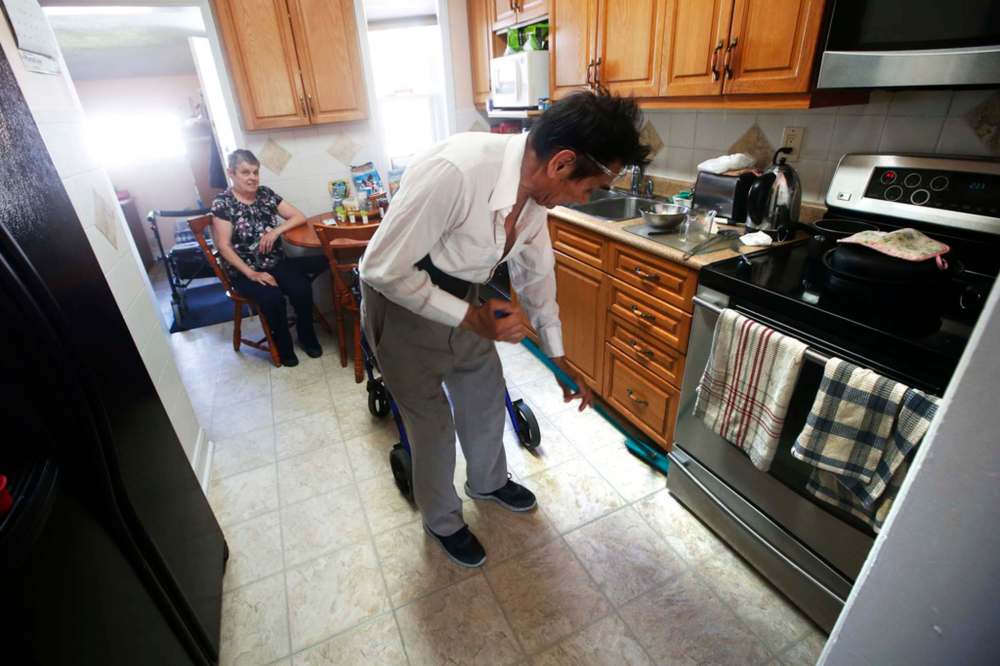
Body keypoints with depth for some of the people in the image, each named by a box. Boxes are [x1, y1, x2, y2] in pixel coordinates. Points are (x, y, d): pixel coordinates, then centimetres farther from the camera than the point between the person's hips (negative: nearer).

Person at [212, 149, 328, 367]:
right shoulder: (222, 203, -6)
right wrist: (252, 274, -19)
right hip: (244, 271, -3)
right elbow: (224, 246, -11)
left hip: (277, 262, 4)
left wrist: (276, 231, -12)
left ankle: (306, 336, 0)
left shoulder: (266, 194, 7)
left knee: (302, 289, -25)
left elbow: (299, 217, 5)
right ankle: (283, 345, -5)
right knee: (273, 298, -30)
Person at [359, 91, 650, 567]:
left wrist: (558, 355, 11)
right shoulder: (454, 170, -35)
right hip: (401, 302, -7)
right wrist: (472, 318, -27)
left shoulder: (535, 186, -9)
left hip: (463, 299, 7)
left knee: (487, 396, 19)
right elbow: (382, 268, -28)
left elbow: (536, 271, 5)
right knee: (433, 422, 7)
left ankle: (488, 482, 49)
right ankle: (442, 521, 37)